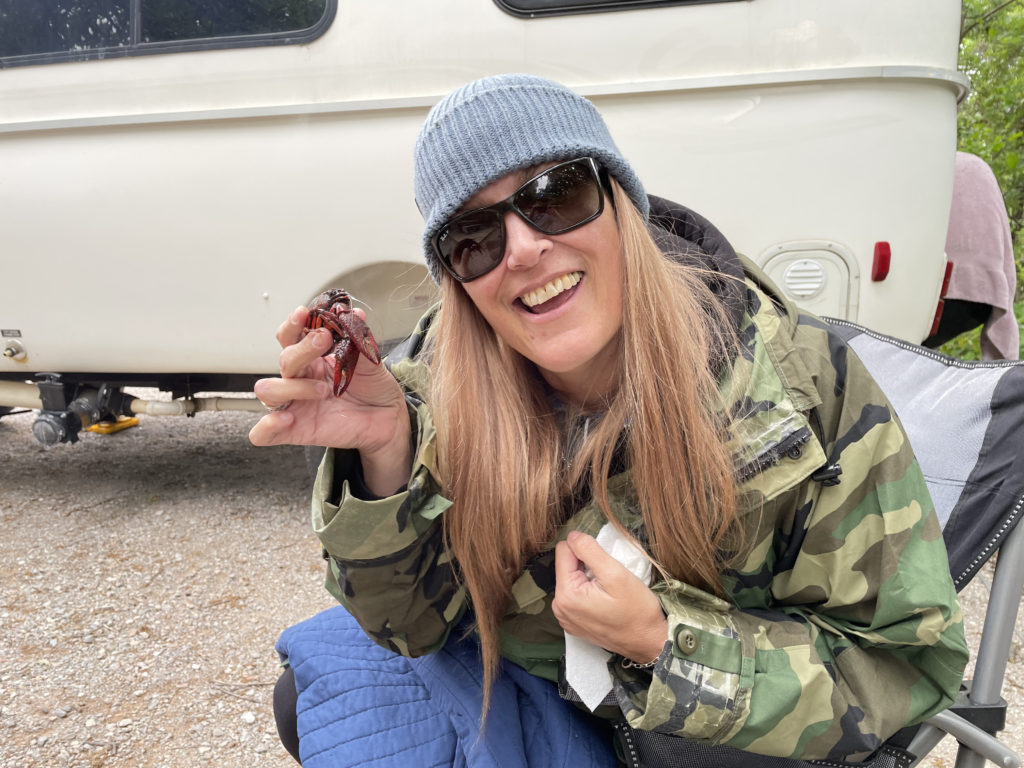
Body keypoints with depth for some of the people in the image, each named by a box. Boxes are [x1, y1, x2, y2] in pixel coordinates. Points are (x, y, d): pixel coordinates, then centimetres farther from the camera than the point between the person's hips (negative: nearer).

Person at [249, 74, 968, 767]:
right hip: (531, 707, 3)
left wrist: (665, 644, -30)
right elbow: (414, 621, -15)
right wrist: (383, 454, -33)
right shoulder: (445, 384, -17)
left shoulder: (803, 380, -26)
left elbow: (910, 661, -18)